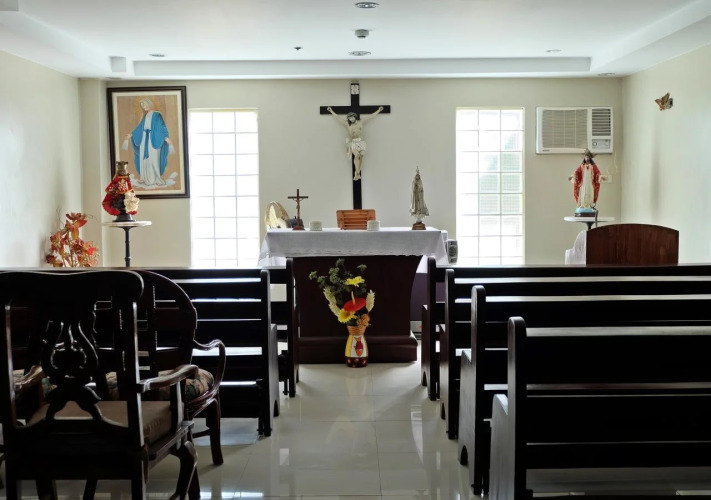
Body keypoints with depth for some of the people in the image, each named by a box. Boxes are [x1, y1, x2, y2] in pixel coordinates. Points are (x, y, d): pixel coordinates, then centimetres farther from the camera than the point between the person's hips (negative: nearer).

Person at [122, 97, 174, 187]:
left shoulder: (157, 115, -2)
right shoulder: (145, 116, 16)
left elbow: (162, 126, -11)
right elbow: (140, 127, 22)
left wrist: (166, 137, -24)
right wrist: (131, 134, 21)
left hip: (153, 139, -7)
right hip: (144, 139, 7)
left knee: (153, 158, -8)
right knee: (144, 158, 4)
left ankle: (155, 178, -5)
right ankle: (145, 177, 8)